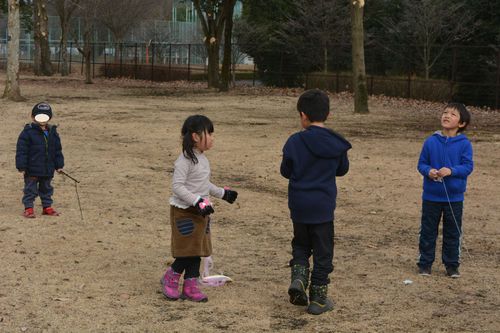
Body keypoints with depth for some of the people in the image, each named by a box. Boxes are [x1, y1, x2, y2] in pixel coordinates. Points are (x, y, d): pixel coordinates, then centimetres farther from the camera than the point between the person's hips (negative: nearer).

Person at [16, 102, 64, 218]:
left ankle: (47, 206, 26)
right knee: (30, 189, 1)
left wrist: (59, 165, 9)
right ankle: (28, 208, 8)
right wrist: (21, 166, -15)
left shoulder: (52, 132, 6)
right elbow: (21, 151, -12)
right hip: (32, 170, -5)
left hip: (48, 169, 5)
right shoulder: (28, 132, -11)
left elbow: (58, 150, 12)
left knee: (46, 188, 15)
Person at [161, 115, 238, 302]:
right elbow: (177, 186, -23)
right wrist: (197, 201, -29)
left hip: (200, 212, 9)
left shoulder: (202, 158, 10)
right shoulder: (185, 160, -18)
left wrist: (222, 193, 27)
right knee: (188, 250, -5)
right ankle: (170, 279, 16)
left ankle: (190, 287, 18)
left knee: (197, 250, 10)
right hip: (184, 212, -9)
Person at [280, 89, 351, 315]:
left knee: (301, 245, 21)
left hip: (298, 205, 0)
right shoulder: (337, 144, -6)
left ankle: (298, 277, -2)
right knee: (322, 251, 10)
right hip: (323, 205, 0)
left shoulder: (294, 142, -12)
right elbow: (342, 169, 10)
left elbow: (285, 171, 0)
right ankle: (318, 298, 14)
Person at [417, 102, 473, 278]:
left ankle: (452, 265, 22)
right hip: (431, 196, 1)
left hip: (454, 197, -1)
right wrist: (428, 171, -19)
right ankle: (425, 263, 20)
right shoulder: (431, 141, -3)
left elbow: (468, 166, -9)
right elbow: (421, 164, 2)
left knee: (453, 233, 10)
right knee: (428, 231, 9)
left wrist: (451, 171, -25)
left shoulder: (464, 144, -7)